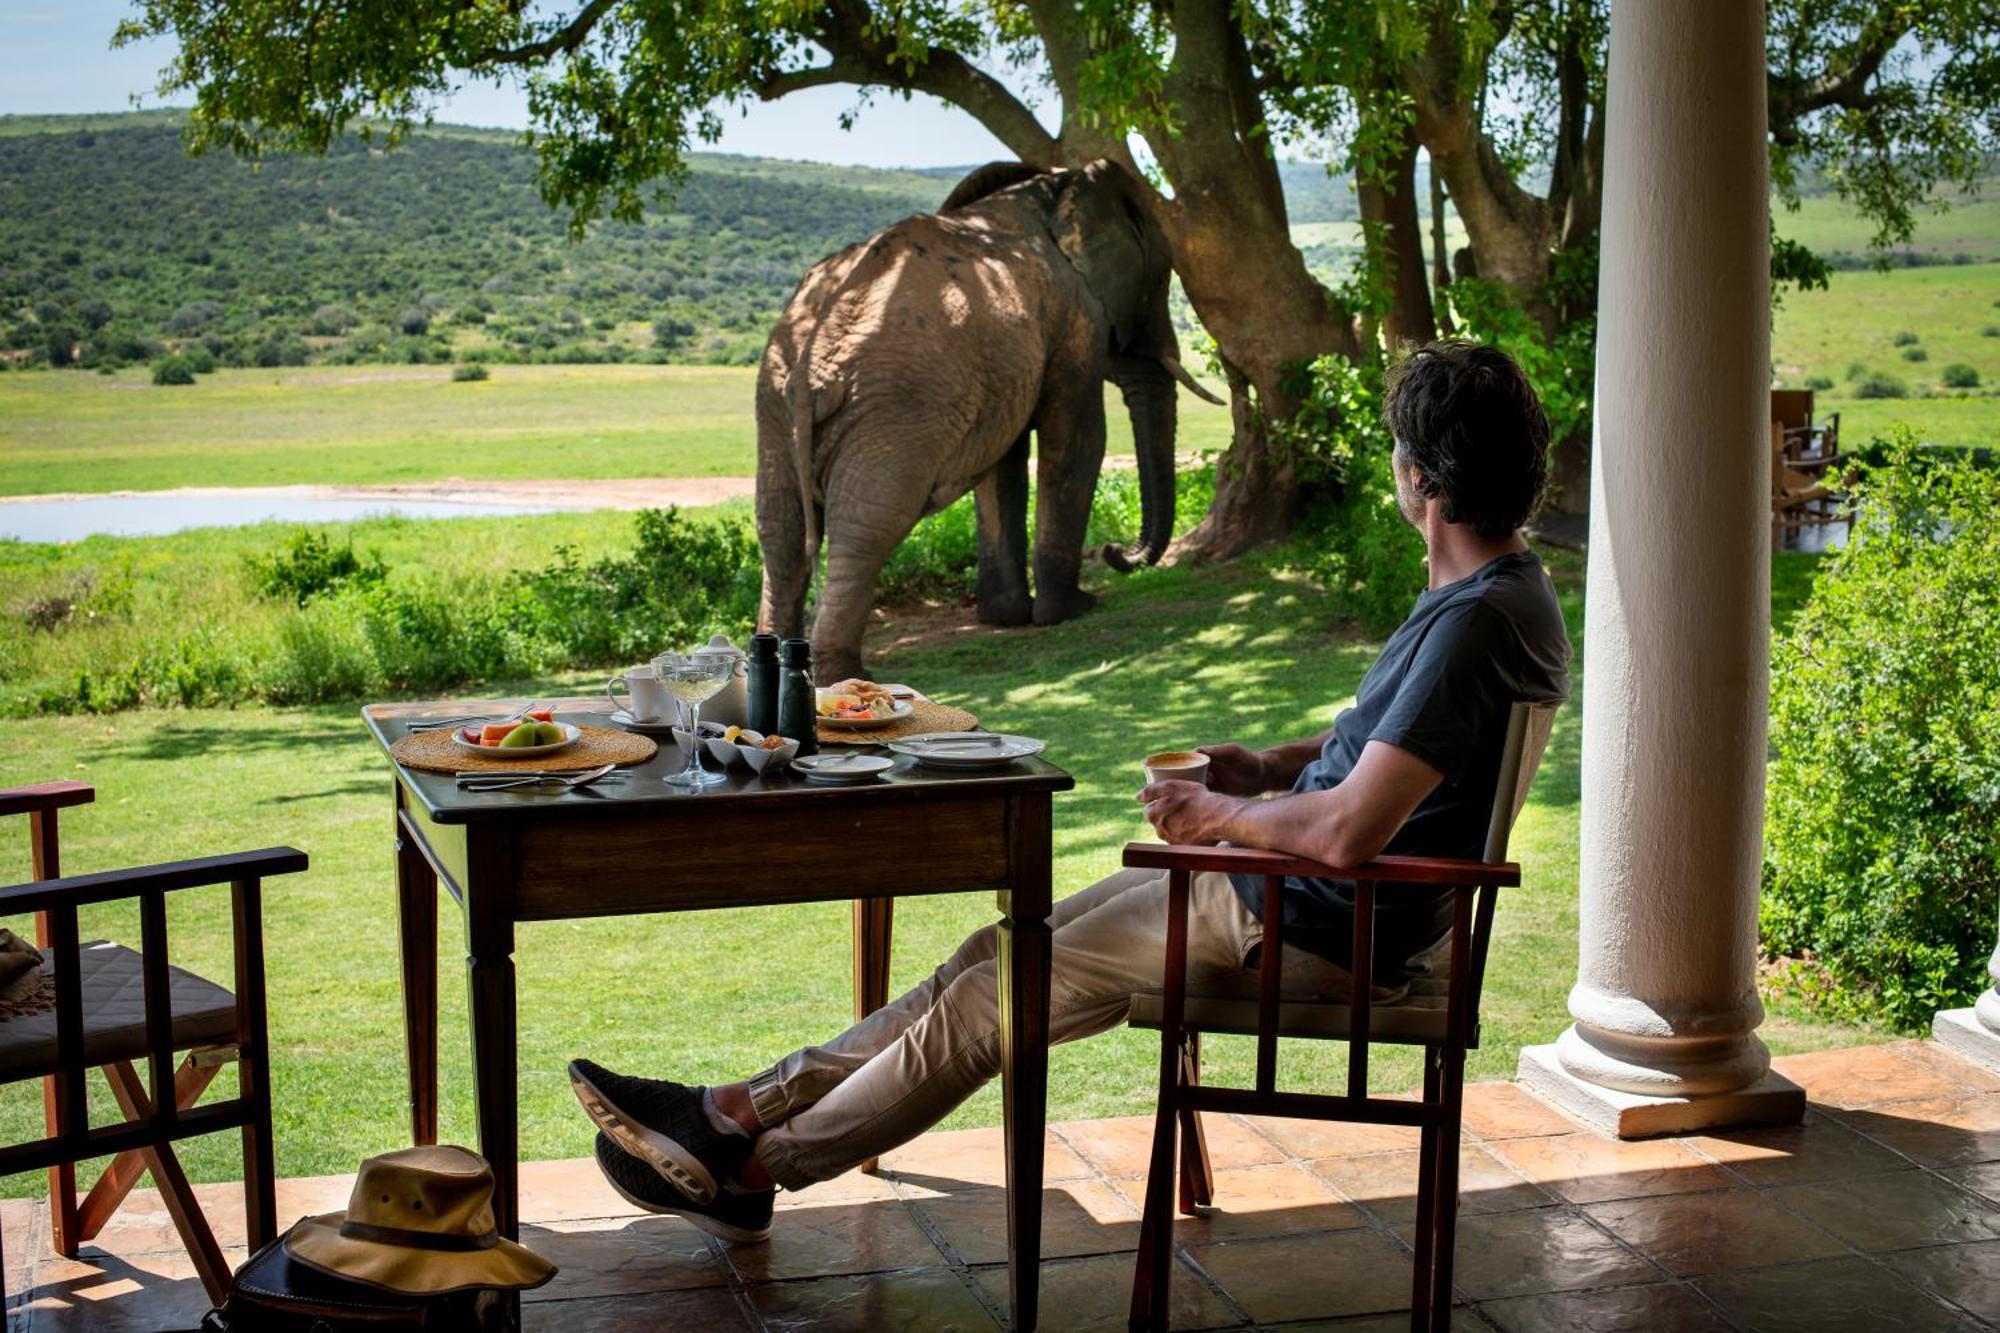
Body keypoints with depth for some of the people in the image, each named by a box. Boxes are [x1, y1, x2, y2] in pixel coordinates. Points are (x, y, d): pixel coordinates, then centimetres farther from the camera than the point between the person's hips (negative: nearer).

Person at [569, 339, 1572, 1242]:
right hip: (1291, 893, 10)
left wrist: (1219, 816, -13)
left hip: (1316, 930, -10)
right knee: (999, 953, 8)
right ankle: (744, 1109, 13)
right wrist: (1276, 766, 8)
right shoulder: (1494, 589, 8)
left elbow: (1349, 832, -31)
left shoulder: (1479, 622, -25)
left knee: (994, 998, -4)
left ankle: (749, 1172, 11)